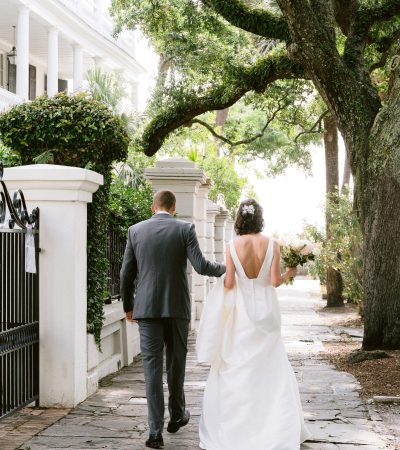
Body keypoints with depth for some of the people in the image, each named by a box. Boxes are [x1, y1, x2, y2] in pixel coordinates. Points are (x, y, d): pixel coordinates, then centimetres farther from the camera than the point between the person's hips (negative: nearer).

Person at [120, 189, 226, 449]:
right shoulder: (185, 229, -2)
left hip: (147, 308, 0)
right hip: (177, 307, 0)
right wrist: (225, 268, 10)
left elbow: (127, 273, 5)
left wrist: (128, 306, 17)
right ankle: (177, 416, 33)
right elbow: (200, 266, -9)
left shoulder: (136, 230, 3)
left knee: (152, 367, 0)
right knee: (176, 363, 18)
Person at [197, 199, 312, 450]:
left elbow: (229, 283, -8)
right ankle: (280, 430, 11)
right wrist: (289, 274, 12)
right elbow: (275, 281, -9)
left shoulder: (233, 246, -7)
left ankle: (232, 428, 14)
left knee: (236, 369, 10)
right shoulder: (272, 244, -6)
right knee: (271, 367, 10)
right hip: (265, 311, 1)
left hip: (240, 312, 0)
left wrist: (223, 281, 15)